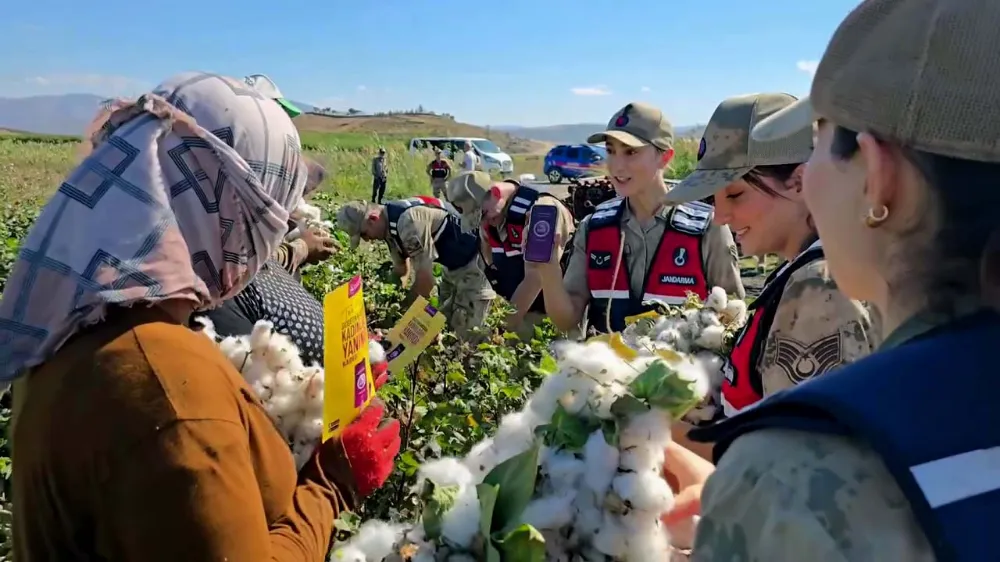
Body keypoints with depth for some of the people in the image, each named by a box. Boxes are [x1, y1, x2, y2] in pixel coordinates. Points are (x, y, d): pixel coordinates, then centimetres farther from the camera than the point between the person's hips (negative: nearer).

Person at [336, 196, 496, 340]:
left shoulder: (408, 222, -30)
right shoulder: (391, 224, 2)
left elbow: (426, 280, -26)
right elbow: (401, 270, 15)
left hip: (473, 262, -10)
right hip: (454, 264, 10)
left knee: (467, 334, -8)